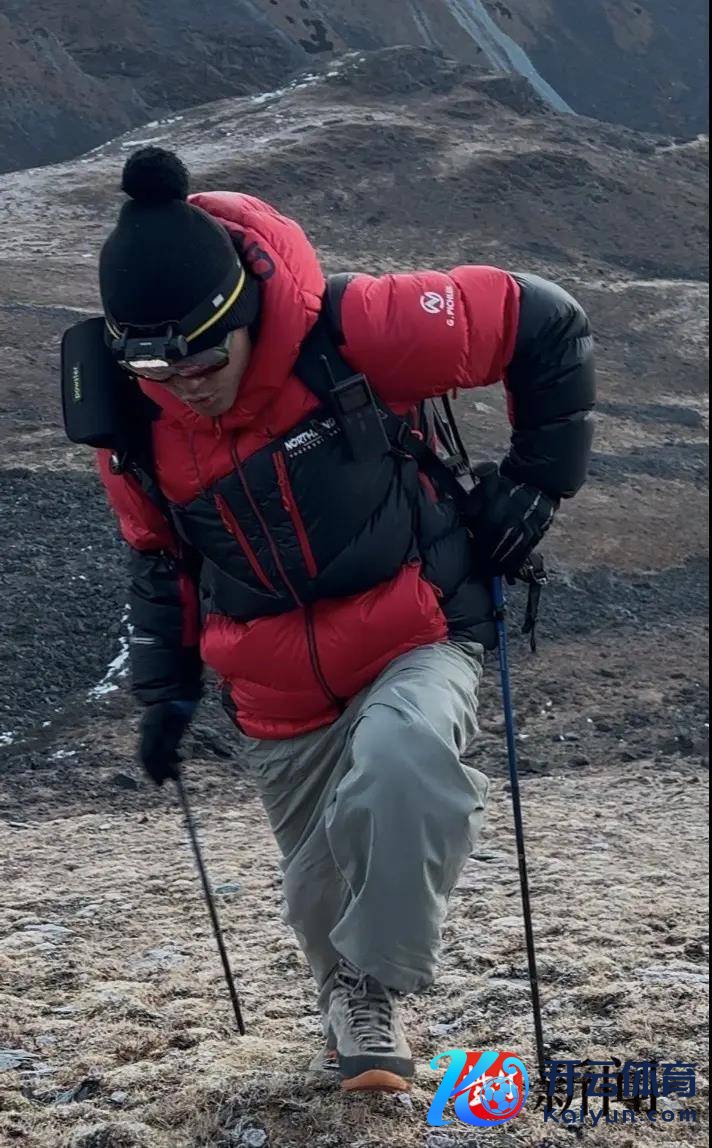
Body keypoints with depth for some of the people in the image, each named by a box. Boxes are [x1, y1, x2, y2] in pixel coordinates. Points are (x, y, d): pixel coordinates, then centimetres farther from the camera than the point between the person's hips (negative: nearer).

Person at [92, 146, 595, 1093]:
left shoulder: (357, 330, -24)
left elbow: (544, 325, -12)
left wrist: (537, 475, -8)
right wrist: (164, 689, 14)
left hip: (416, 643, -4)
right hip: (277, 703, 4)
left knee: (400, 764, -35)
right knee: (322, 891, 12)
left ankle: (379, 986, -11)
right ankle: (349, 996, 48)